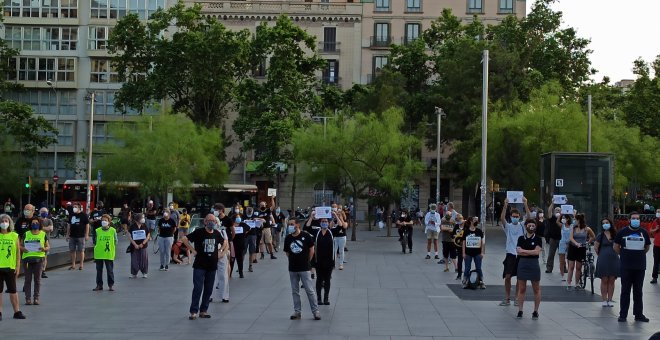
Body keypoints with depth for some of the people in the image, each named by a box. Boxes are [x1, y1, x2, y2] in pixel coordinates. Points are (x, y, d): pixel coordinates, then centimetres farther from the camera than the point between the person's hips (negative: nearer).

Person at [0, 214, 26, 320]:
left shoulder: (14, 236, 3)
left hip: (10, 267, 0)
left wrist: (18, 266, 0)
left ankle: (17, 311, 13)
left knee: (13, 290, 7)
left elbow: (18, 252, 5)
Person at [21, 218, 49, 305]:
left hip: (39, 258, 0)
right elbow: (20, 245, 13)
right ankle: (28, 298, 3)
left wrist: (44, 249, -12)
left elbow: (48, 246, 10)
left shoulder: (43, 234, 8)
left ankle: (36, 298, 8)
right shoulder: (26, 234, 10)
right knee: (28, 279, -1)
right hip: (27, 258, 0)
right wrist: (22, 248, -9)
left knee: (37, 279, 1)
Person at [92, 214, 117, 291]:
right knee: (99, 270, 9)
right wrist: (96, 249, 3)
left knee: (110, 270, 3)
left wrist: (113, 252, 1)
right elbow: (95, 242, 9)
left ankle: (111, 285, 12)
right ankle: (99, 285, 18)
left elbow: (115, 242, 5)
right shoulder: (97, 231, 3)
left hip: (109, 254, -2)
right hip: (98, 254, 2)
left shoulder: (113, 231, -2)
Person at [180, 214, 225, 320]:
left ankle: (203, 310, 17)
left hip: (212, 266, 5)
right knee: (198, 288, -8)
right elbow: (184, 239, -10)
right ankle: (194, 311, -3)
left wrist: (220, 251, 12)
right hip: (199, 266, -5)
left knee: (208, 290, 8)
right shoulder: (199, 232, -8)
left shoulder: (217, 233, 7)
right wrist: (193, 250, -11)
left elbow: (224, 242, 26)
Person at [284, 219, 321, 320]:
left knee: (309, 290, -3)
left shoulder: (306, 236, -8)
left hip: (305, 268, -4)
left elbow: (311, 250, 1)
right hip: (292, 269, 4)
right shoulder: (288, 238, 1)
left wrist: (307, 262, 6)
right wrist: (293, 261, 8)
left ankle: (315, 311, 4)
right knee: (295, 291, 9)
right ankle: (297, 311, 18)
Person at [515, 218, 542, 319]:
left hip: (534, 264, -2)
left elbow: (537, 251, -14)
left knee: (536, 289, 4)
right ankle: (520, 310, 11)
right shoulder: (521, 238, 4)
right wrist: (531, 252, -14)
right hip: (522, 264, 2)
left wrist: (524, 251, -10)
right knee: (521, 288, 5)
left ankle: (535, 311, 13)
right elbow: (518, 251, -6)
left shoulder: (537, 239, -2)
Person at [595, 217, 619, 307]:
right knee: (604, 280, -1)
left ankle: (610, 300, 10)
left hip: (614, 259, 2)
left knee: (612, 281, 4)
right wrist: (601, 255, 8)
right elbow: (596, 247, 5)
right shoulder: (600, 235, 0)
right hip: (603, 260, -2)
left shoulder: (615, 235, 5)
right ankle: (604, 300, 4)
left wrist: (614, 254, 9)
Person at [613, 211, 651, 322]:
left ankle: (639, 314, 15)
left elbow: (647, 247, 20)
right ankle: (623, 314, 5)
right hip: (626, 267, -2)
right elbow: (616, 247, 8)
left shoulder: (644, 232, 6)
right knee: (625, 291, 1)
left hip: (640, 267, 2)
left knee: (638, 291, 8)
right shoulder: (623, 232, -1)